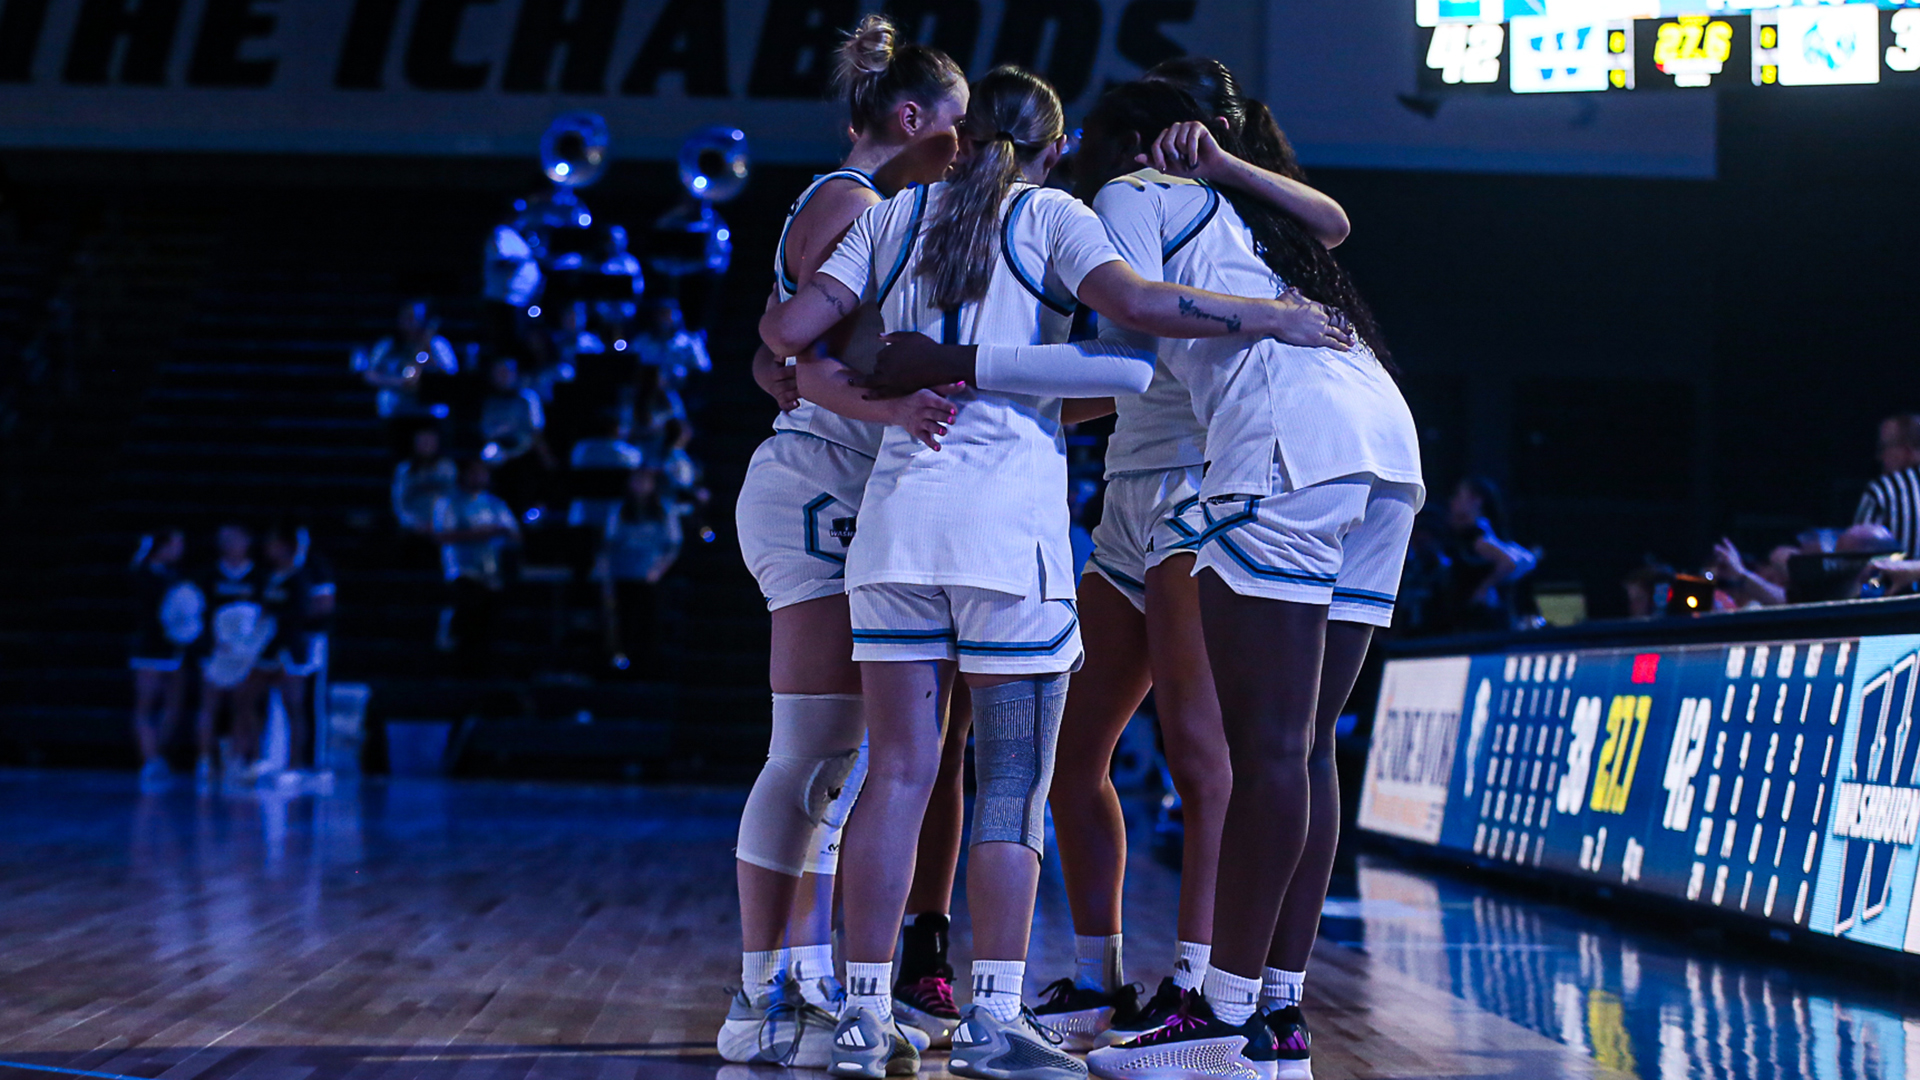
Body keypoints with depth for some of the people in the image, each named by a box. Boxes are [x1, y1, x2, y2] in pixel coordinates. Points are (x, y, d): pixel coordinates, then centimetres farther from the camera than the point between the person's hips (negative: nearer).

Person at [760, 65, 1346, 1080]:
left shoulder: (896, 214, 15)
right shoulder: (1050, 217, 5)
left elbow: (791, 327, 7)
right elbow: (1135, 302, -12)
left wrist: (778, 329, 29)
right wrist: (1280, 314, -4)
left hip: (899, 502, 4)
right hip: (1010, 510, -4)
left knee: (898, 768, 4)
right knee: (1013, 777, 1)